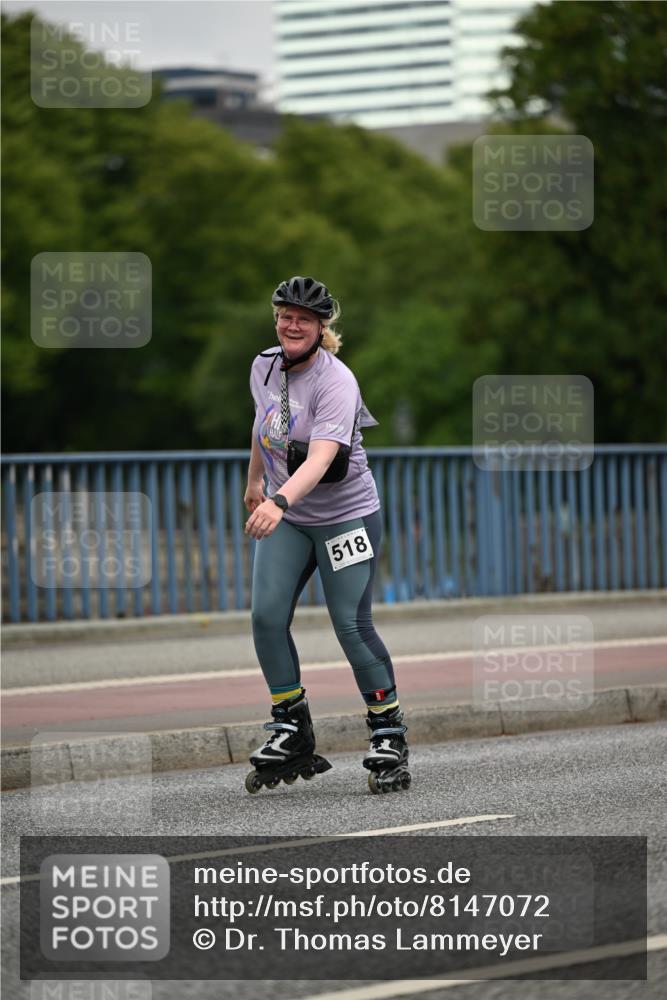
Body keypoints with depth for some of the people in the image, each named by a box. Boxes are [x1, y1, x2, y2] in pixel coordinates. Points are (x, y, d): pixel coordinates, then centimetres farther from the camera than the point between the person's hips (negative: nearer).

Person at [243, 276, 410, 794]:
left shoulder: (336, 382, -21)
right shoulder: (265, 366, 0)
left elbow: (320, 458, -36)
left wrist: (279, 502, -51)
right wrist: (254, 480, 33)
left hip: (346, 514, -6)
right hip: (285, 518, 6)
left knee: (352, 626, -12)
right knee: (266, 616, -9)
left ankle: (389, 736, 2)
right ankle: (291, 732, 3)